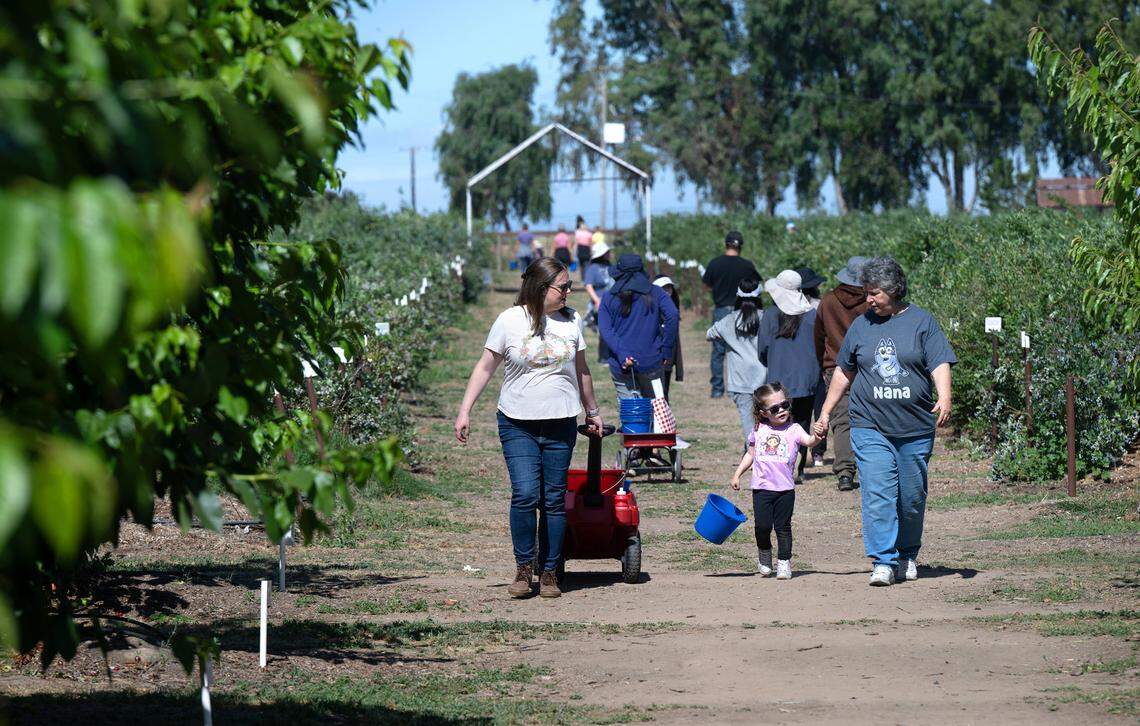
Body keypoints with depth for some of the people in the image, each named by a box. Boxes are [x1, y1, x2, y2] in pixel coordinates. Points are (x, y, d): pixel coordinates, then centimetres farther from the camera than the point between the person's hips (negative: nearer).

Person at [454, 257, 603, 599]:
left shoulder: (570, 321, 6)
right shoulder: (510, 320, -4)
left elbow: (581, 370, 19)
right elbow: (485, 367, 2)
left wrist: (592, 412, 27)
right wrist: (464, 411, -3)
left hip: (561, 426, 3)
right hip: (518, 425, -3)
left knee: (554, 500, 3)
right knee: (525, 495, -14)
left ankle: (549, 572, 11)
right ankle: (523, 568, 1)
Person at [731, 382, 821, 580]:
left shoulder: (793, 429, -1)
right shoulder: (759, 431, 7)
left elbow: (807, 441, -20)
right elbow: (750, 454, 19)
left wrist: (815, 437, -43)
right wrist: (737, 474, 15)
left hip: (785, 488, -1)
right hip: (762, 487, 2)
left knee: (783, 527, 2)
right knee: (763, 526, -2)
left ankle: (784, 562, 12)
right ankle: (764, 555, 23)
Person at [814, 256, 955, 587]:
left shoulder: (921, 321, 3)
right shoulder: (861, 326, 11)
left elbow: (940, 364, -4)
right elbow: (844, 372, 20)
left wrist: (944, 398, -22)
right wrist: (826, 412, 20)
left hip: (915, 428, -1)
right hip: (870, 427, 1)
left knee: (912, 497, 8)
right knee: (877, 494, -12)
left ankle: (908, 557, 25)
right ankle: (883, 562, -14)